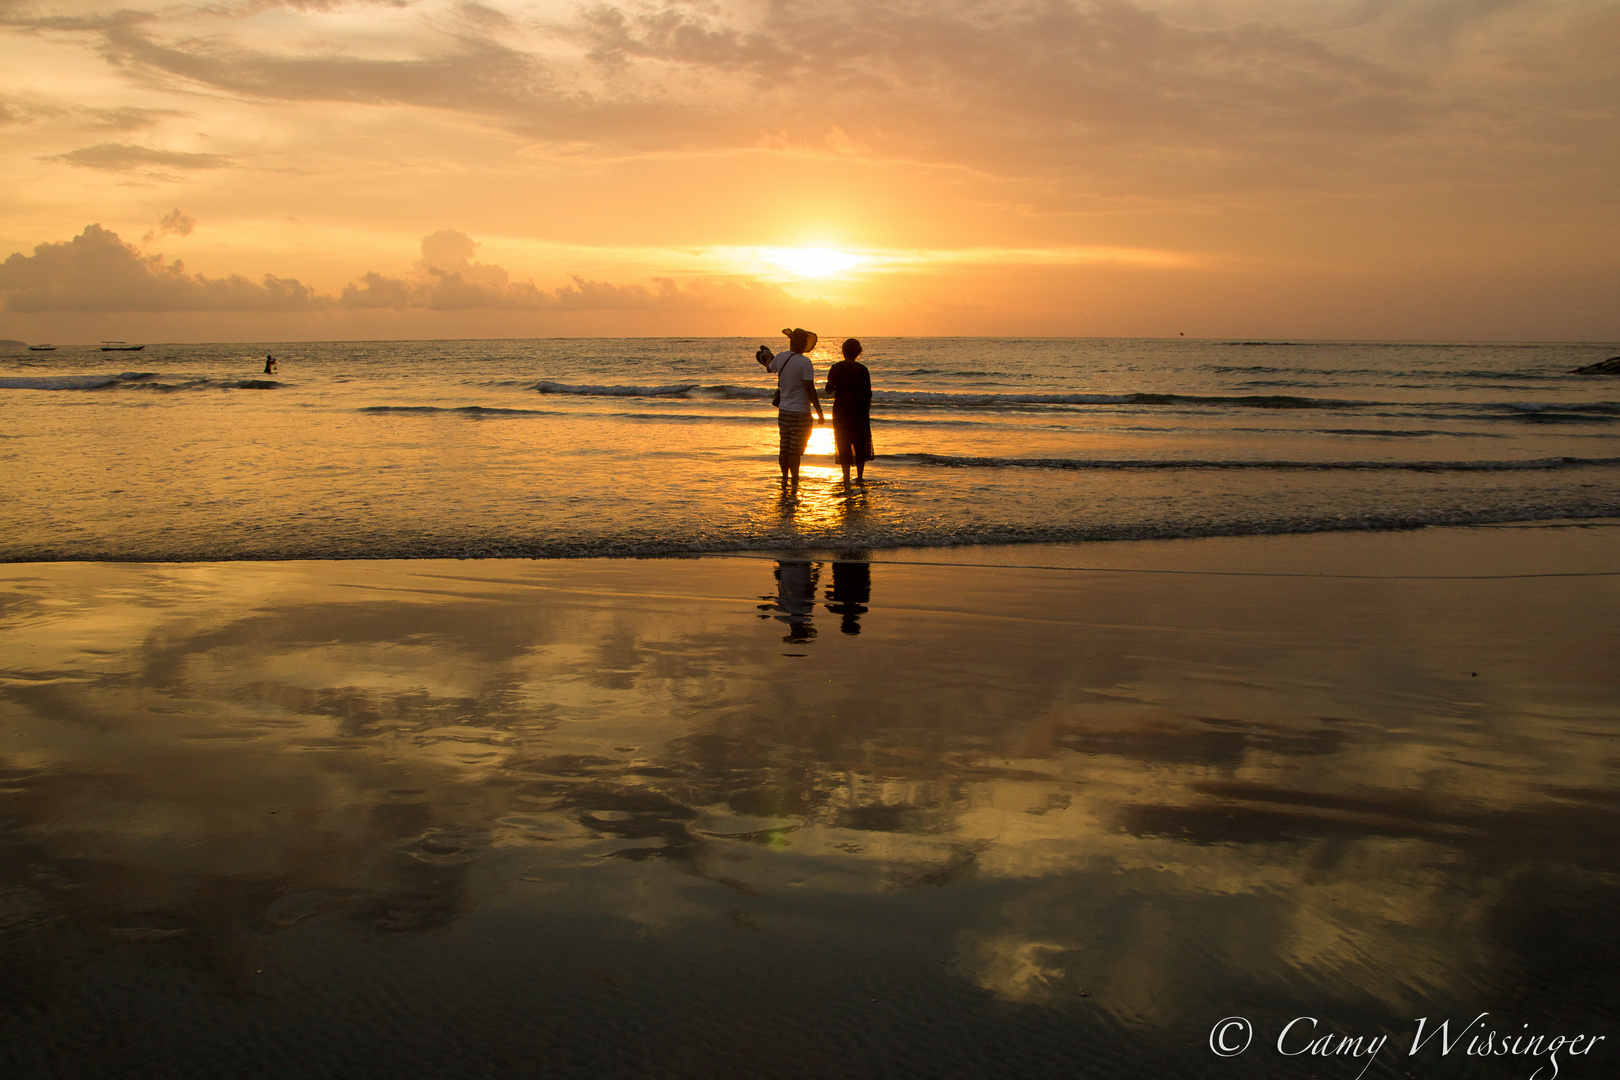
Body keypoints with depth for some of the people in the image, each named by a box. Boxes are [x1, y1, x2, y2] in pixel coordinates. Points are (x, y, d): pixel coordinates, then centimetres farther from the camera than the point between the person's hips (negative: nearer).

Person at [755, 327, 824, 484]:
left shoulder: (780, 357, 0)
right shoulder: (805, 362, -16)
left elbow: (769, 368, 22)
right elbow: (810, 389, -19)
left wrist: (767, 357, 45)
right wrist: (820, 412, -13)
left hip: (783, 411, 5)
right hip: (800, 412, -5)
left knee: (784, 449, 13)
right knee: (795, 451, -3)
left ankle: (785, 479, 21)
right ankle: (794, 482, 0)